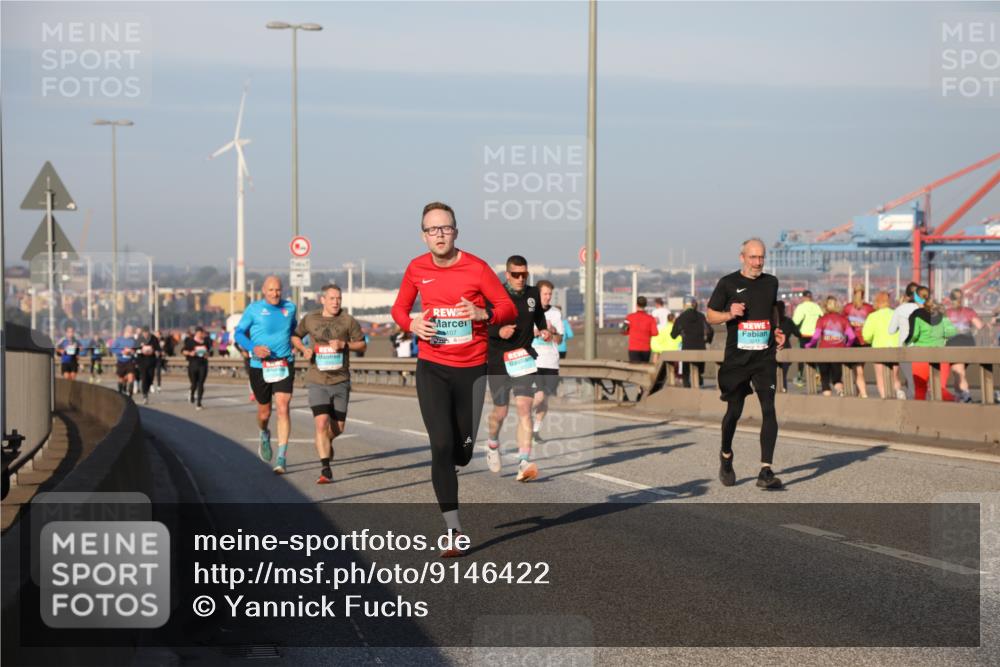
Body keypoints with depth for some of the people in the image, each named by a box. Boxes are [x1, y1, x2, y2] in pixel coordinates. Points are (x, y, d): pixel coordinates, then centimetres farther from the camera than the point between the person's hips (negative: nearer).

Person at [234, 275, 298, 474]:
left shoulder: (289, 307, 5)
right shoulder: (254, 309, -4)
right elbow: (239, 333, -2)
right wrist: (253, 348, -19)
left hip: (284, 366, 1)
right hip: (260, 367, -1)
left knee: (283, 409, -14)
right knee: (264, 412, 10)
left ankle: (282, 457, -13)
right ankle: (264, 435, 46)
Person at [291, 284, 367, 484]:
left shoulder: (348, 321, 0)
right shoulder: (309, 320, 2)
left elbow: (362, 344, 5)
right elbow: (295, 336, 19)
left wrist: (344, 344, -14)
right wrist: (304, 349, -2)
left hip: (341, 381, 1)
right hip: (317, 382, -1)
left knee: (338, 426, 9)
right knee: (321, 423, -16)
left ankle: (326, 443, 44)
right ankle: (325, 469, -13)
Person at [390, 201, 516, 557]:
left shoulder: (476, 268, -8)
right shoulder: (416, 269, 0)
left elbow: (508, 308, -3)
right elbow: (399, 308, 15)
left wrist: (483, 314, -23)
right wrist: (412, 324, -7)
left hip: (471, 370, 0)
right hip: (432, 368, 1)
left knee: (462, 452, 8)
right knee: (441, 446, -11)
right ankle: (454, 531, -6)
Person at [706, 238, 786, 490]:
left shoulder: (770, 282, 9)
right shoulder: (728, 283, -1)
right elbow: (710, 316, 4)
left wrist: (776, 330, 11)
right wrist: (729, 314, -15)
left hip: (765, 357, 2)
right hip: (736, 358, -2)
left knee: (769, 409, -12)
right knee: (734, 411, 8)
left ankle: (766, 471, -15)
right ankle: (726, 456, 37)